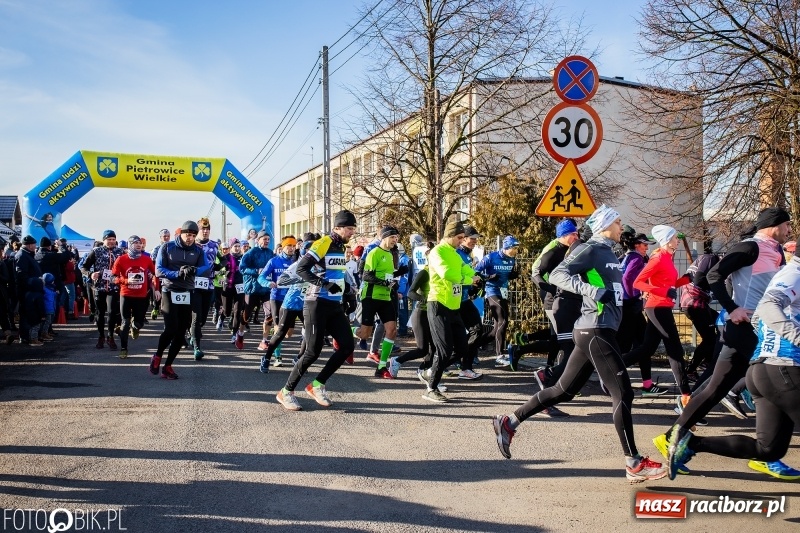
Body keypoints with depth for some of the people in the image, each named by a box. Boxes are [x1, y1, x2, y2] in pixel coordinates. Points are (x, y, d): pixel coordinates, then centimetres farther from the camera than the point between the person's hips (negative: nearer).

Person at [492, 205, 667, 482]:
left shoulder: (608, 252, 18)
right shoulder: (590, 249, -9)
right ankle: (634, 464, 3)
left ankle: (508, 422, 19)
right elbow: (557, 275, -20)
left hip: (600, 330, 9)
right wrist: (591, 290, -31)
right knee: (623, 393, -5)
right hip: (595, 331, -9)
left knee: (563, 390, 12)